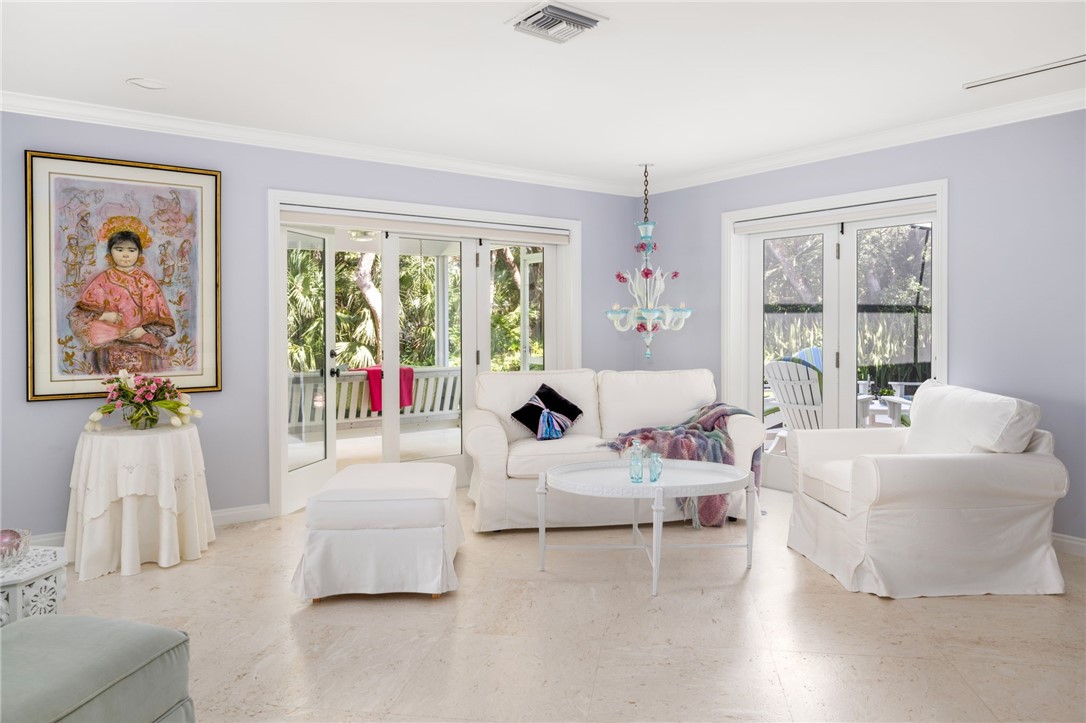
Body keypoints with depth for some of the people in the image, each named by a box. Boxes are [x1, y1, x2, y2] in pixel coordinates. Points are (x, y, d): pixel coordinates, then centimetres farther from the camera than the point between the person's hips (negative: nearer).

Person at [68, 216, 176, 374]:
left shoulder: (146, 280, 4)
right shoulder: (104, 279, 3)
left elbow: (157, 312, 0)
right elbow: (80, 312, 4)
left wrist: (143, 329, -14)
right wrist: (103, 315, -13)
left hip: (142, 343, 0)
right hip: (111, 346, 0)